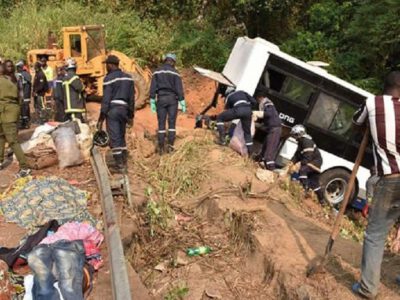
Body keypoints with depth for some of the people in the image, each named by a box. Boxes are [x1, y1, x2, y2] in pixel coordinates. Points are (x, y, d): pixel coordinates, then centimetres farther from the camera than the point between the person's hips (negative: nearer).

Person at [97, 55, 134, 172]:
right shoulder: (128, 78, 12)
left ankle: (120, 166, -2)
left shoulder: (109, 78, -8)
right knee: (121, 137, 18)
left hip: (112, 110, -6)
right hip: (124, 109, 6)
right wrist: (131, 115, 19)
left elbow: (106, 99, -12)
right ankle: (124, 163, 21)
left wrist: (101, 118, -10)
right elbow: (131, 98, 13)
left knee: (114, 138, -2)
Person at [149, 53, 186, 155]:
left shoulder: (157, 72, 6)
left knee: (161, 124, 4)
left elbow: (152, 87, 0)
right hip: (172, 99, -1)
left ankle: (161, 148, 3)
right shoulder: (175, 72, 0)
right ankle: (170, 145, -2)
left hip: (161, 99, 1)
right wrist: (182, 103, -3)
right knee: (172, 123, 5)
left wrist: (152, 102, 1)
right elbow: (179, 88, -5)